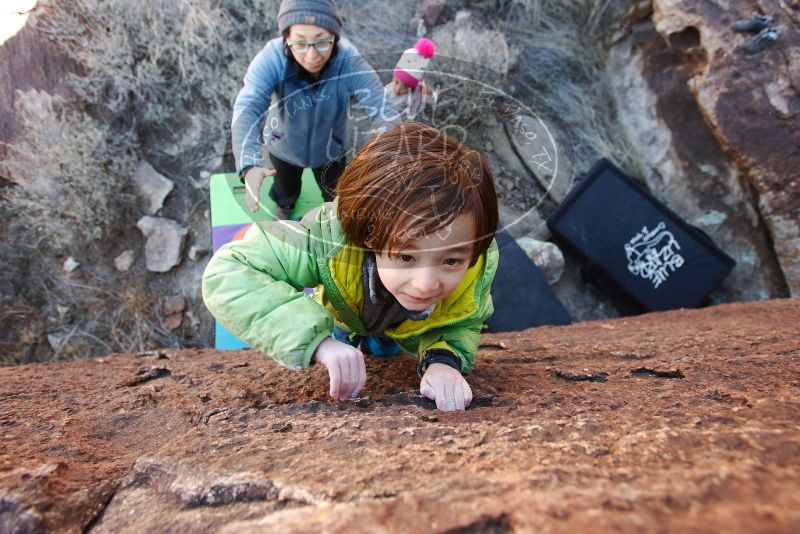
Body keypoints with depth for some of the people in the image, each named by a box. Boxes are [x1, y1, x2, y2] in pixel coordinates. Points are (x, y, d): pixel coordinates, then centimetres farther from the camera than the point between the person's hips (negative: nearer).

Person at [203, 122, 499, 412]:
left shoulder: (479, 265, -40)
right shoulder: (332, 236, -50)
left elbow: (462, 325, -21)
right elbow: (225, 272, -51)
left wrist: (444, 360, -46)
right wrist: (318, 341, -61)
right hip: (341, 328, 0)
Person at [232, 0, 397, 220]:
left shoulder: (349, 62, -34)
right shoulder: (272, 58, -36)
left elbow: (381, 108, -41)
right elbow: (248, 108, -47)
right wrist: (249, 165, -65)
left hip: (330, 148, 0)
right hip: (284, 145, 0)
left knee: (336, 194, 26)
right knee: (285, 188, 30)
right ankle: (284, 206, 67)